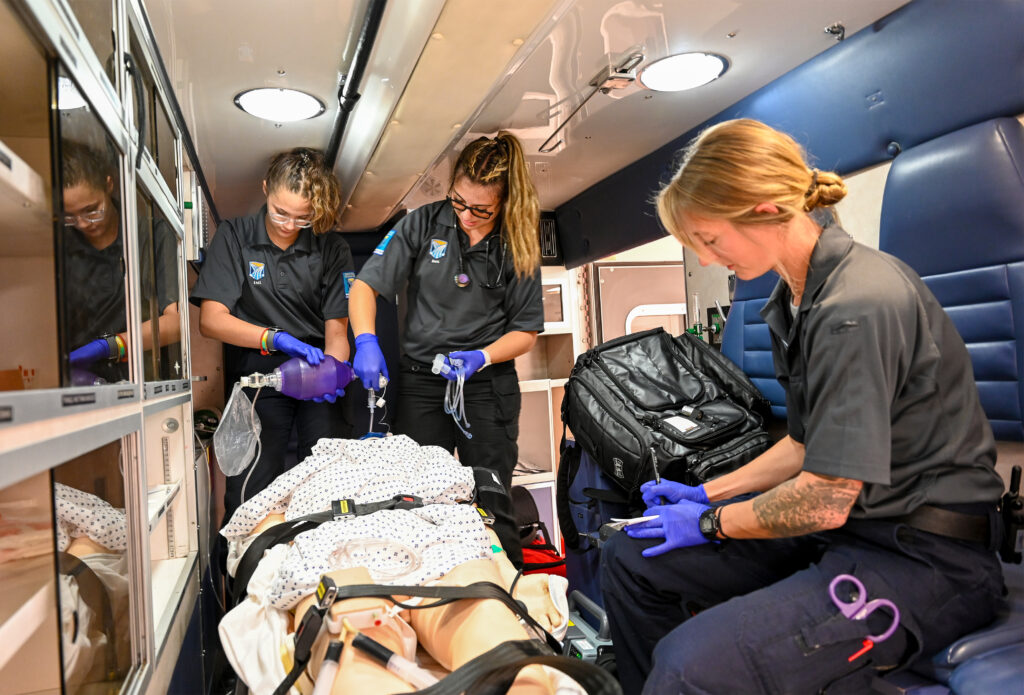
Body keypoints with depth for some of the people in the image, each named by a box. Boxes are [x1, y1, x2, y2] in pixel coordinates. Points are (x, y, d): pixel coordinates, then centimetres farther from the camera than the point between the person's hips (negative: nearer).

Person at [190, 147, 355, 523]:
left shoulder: (332, 248, 5)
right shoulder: (234, 236, 2)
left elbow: (336, 330, 4)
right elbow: (211, 319, -6)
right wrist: (277, 338, -21)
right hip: (258, 377, -1)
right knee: (249, 497, -8)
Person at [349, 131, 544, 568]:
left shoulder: (518, 247, -3)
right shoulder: (425, 223, -3)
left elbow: (526, 331, 2)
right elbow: (365, 285, -2)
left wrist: (481, 358, -15)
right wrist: (366, 343, -19)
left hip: (488, 386, -1)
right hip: (420, 382, 2)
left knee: (491, 505, 6)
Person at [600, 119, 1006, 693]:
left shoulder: (859, 306, -24)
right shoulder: (797, 297, 7)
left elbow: (825, 501, -22)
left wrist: (712, 522, -7)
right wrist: (707, 493, 13)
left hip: (923, 558, -9)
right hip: (836, 533, 9)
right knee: (631, 558, 7)